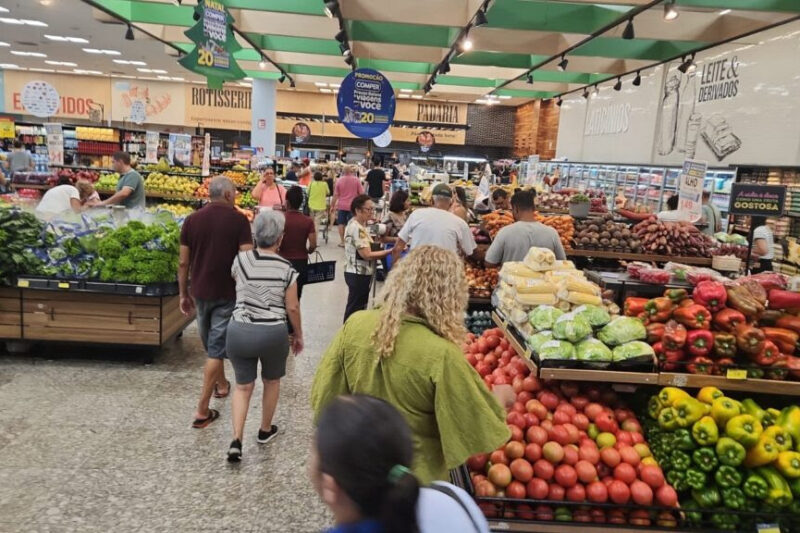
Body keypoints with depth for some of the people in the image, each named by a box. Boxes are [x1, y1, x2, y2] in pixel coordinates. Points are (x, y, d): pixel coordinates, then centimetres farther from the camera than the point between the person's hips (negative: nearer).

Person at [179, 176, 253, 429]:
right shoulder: (238, 220, -10)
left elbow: (184, 263, 3)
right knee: (216, 348, 1)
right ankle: (202, 410, 1)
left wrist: (183, 294, 12)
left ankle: (221, 384, 44)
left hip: (200, 292, 4)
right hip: (228, 294, -4)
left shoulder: (192, 219, 1)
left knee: (211, 343, 23)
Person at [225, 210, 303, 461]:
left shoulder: (240, 260, -2)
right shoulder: (286, 269, -8)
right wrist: (299, 335, 11)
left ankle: (236, 440, 4)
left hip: (239, 332, 2)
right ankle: (265, 430, 37)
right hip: (273, 334, -1)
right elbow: (292, 308, -4)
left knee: (243, 385, 16)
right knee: (271, 381, 23)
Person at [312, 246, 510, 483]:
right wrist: (500, 396, 0)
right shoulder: (441, 355, -30)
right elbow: (484, 427, -19)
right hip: (414, 480, -3)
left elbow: (323, 397, -5)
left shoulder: (355, 324, -16)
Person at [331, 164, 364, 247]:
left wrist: (332, 205, 7)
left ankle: (342, 242, 15)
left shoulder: (339, 180, -3)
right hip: (353, 206, -1)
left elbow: (335, 195, -2)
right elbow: (361, 193, -3)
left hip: (341, 206, 1)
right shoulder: (357, 180, -6)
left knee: (341, 223, 12)